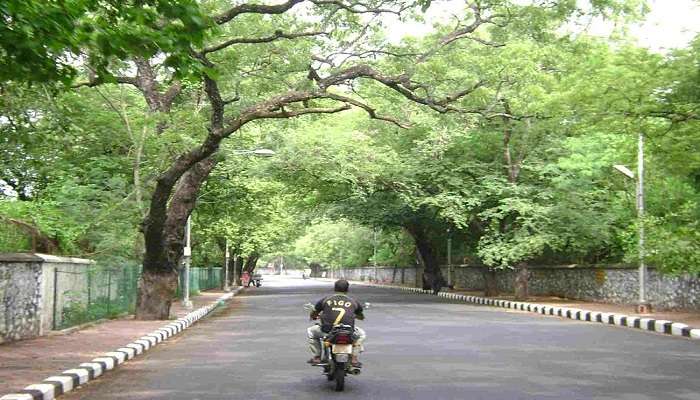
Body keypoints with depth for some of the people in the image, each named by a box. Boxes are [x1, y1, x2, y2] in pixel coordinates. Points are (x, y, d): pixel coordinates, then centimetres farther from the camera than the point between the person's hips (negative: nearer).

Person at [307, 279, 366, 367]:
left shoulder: (326, 299, 11)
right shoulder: (353, 301, 14)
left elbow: (312, 315, 20)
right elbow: (361, 317, 32)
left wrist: (314, 316, 45)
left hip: (328, 332, -1)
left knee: (310, 331, 29)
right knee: (362, 334, 33)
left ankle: (317, 357, 22)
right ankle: (354, 358, 20)